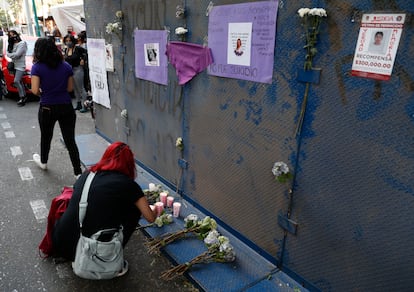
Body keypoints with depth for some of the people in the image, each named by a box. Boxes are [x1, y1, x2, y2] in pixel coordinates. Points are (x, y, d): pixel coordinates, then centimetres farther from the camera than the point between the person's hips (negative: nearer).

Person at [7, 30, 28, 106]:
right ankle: (24, 96, 14)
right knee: (19, 82, 9)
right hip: (14, 65, 8)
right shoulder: (12, 44, 16)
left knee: (16, 81, -16)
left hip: (20, 65, -8)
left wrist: (10, 55, -1)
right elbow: (8, 53, 10)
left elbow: (17, 54, -17)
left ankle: (22, 97, -10)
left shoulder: (22, 43, -9)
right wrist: (13, 55, -10)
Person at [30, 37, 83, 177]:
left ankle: (43, 162, 46)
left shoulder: (37, 67, -9)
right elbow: (70, 88, 5)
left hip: (47, 108, -1)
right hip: (66, 107, 2)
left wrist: (42, 92, 8)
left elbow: (35, 90, -13)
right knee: (70, 140, 3)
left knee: (46, 136, 22)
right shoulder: (66, 66, 0)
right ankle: (78, 173, 0)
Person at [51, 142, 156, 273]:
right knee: (135, 207, 8)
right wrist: (154, 211, 25)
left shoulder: (87, 174, 8)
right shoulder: (127, 184, -5)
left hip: (61, 247, 5)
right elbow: (151, 218, 1)